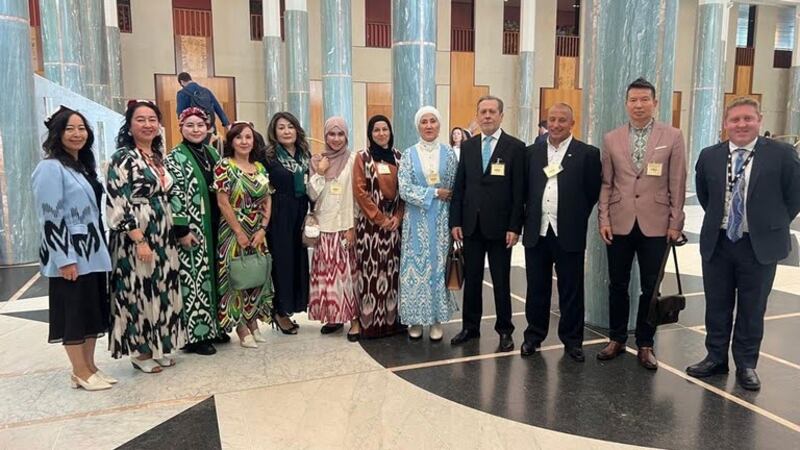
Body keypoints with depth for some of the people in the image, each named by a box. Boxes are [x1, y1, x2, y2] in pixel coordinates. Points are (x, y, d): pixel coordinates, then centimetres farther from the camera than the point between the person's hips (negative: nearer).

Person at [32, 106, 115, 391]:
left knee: (94, 310, 12)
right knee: (74, 312, 2)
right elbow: (50, 218, -17)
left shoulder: (84, 165, 14)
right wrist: (64, 259, -20)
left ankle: (90, 366, 23)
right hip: (71, 255, -8)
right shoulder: (50, 168, -11)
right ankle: (80, 372, 14)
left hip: (93, 253, 8)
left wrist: (100, 249, 15)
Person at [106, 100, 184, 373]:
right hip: (136, 237, -7)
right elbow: (118, 204, -17)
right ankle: (139, 352, 15)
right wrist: (140, 241, -21)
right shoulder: (123, 158, -11)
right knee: (139, 289, 1)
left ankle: (157, 346, 25)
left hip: (162, 237, 7)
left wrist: (170, 235, 13)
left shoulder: (158, 156, 12)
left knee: (160, 289, 12)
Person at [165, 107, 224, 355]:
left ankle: (213, 326, 26)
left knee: (212, 275, 13)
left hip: (214, 226, 7)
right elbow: (174, 196, -14)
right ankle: (196, 335, 7)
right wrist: (182, 229, -19)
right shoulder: (175, 158, -7)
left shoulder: (212, 153, 12)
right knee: (193, 278, -2)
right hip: (190, 228, -7)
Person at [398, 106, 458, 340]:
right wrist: (436, 193, -11)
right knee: (416, 266, 3)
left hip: (441, 220, 1)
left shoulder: (448, 154, 4)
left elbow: (455, 190, 4)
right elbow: (405, 190, -8)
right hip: (417, 220, 0)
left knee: (438, 264, 5)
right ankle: (415, 319, 14)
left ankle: (437, 320, 16)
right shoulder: (409, 154, 1)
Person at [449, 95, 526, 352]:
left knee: (501, 281, 7)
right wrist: (455, 221, 2)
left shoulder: (516, 147, -3)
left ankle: (504, 330, 20)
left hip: (499, 226, -3)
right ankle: (470, 326, 24)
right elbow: (459, 186, 8)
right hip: (471, 225, 4)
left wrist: (515, 227, -11)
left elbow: (519, 191, -7)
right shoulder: (468, 147, 8)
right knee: (471, 278, 11)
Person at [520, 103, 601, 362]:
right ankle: (534, 335, 25)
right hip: (536, 232, 3)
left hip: (569, 234, -2)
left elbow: (593, 193, 1)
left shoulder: (588, 154, -2)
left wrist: (577, 219, 2)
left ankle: (572, 340, 22)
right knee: (536, 288, 11)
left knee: (571, 290, 7)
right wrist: (529, 217, 6)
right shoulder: (532, 152, 8)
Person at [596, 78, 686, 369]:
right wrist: (603, 219, -1)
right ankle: (617, 339, 25)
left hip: (655, 224, -1)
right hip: (620, 223, 2)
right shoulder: (611, 139, 6)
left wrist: (676, 223, -3)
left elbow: (677, 184, 0)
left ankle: (645, 345, 21)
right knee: (617, 285, 10)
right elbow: (606, 183, 6)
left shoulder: (673, 137, 1)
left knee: (651, 288, 6)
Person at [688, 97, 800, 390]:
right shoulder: (709, 156, 0)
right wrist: (720, 220, 11)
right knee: (717, 306, 12)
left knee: (752, 309, 9)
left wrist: (772, 226, 2)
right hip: (717, 243, 2)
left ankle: (746, 365, 24)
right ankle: (716, 358, 27)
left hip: (760, 245, -2)